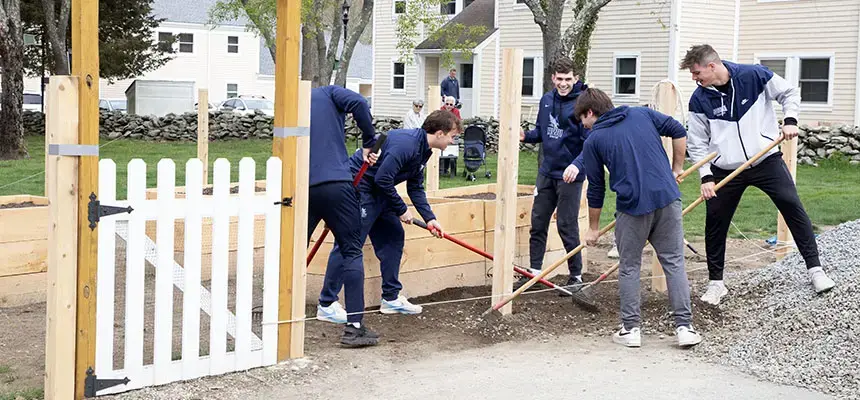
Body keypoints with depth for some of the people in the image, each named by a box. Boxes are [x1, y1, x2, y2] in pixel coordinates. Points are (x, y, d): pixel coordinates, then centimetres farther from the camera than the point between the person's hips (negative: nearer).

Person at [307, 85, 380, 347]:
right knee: (352, 251, 1)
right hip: (336, 183, -4)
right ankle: (354, 327, -5)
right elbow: (358, 103, -11)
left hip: (302, 188, 4)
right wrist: (368, 143, 0)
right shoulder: (328, 93, 11)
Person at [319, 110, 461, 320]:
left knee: (393, 236, 11)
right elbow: (382, 179, -27)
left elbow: (416, 188, 17)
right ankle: (327, 303, -7)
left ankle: (391, 297, 17)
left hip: (378, 193, 11)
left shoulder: (422, 150, 9)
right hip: (358, 187, -11)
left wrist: (429, 218, 7)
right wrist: (401, 210, -16)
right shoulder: (406, 143, -24)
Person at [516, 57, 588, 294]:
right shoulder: (546, 100, 6)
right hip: (547, 172, 6)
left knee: (567, 226, 0)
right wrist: (526, 136, -4)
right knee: (538, 223, 10)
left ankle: (576, 276, 14)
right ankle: (534, 272, 20)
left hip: (569, 176, -6)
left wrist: (577, 164, -35)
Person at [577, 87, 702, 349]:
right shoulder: (642, 114, 14)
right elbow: (678, 131, 7)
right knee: (674, 262, 9)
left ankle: (631, 328, 14)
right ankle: (685, 326, 7)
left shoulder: (593, 140, 6)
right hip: (667, 198, 3)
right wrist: (677, 168, 18)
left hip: (632, 205, -3)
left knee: (629, 267, 13)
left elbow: (596, 189, 9)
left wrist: (593, 228, 20)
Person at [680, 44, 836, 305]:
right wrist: (706, 177, -7)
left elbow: (789, 93, 3)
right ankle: (716, 283, 15)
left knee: (792, 205, -10)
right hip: (725, 170, 2)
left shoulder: (754, 76, -11)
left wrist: (790, 121, -12)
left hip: (766, 159, -2)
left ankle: (815, 269, 1)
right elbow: (698, 144, 0)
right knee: (715, 222, -1)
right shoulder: (699, 100, -6)